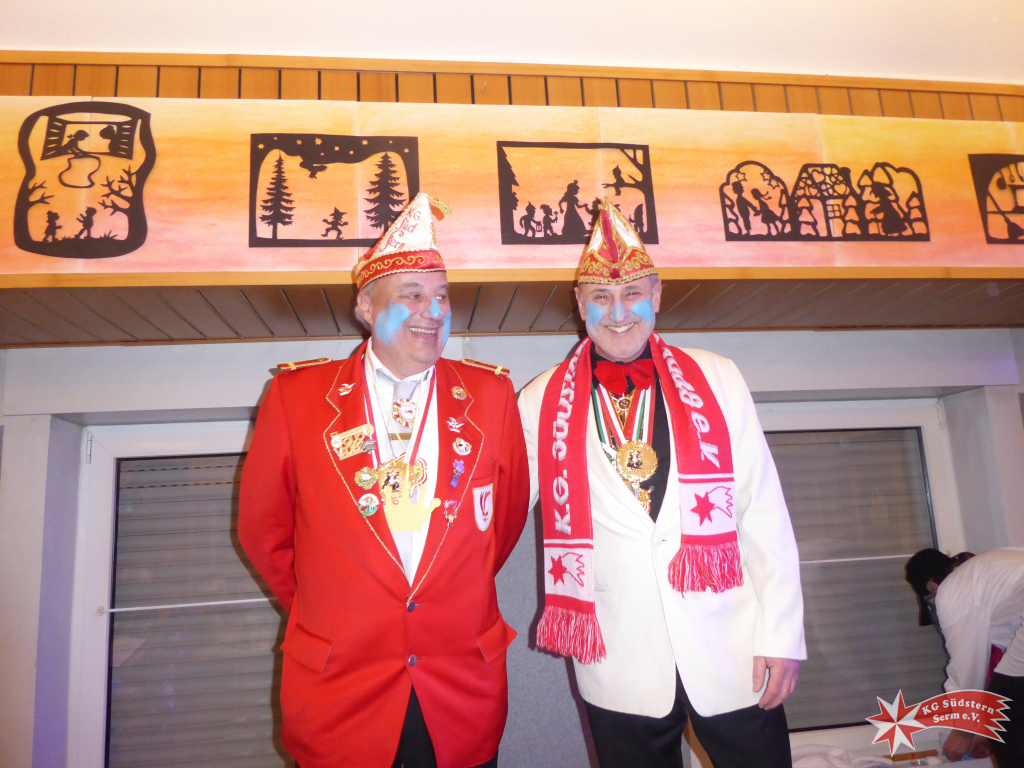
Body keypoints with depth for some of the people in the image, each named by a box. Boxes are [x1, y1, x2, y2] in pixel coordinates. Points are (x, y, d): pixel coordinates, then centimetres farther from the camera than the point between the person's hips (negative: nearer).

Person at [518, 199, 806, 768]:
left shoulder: (716, 380, 1)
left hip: (733, 655, 1)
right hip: (620, 670, 0)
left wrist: (782, 633, -3)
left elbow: (765, 514, 0)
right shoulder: (541, 402, -1)